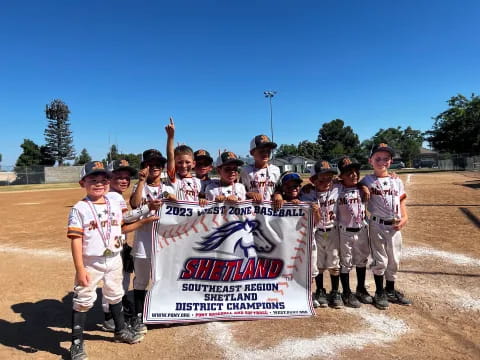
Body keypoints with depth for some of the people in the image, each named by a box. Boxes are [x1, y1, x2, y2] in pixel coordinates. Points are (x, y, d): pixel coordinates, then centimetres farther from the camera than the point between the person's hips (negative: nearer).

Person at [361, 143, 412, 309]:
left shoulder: (397, 181, 7)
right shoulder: (367, 181, -2)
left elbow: (401, 202, 8)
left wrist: (404, 217, -4)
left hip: (394, 225, 4)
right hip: (377, 225, -4)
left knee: (394, 260, 13)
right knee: (380, 260, 2)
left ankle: (390, 291, 31)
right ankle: (379, 293, 19)